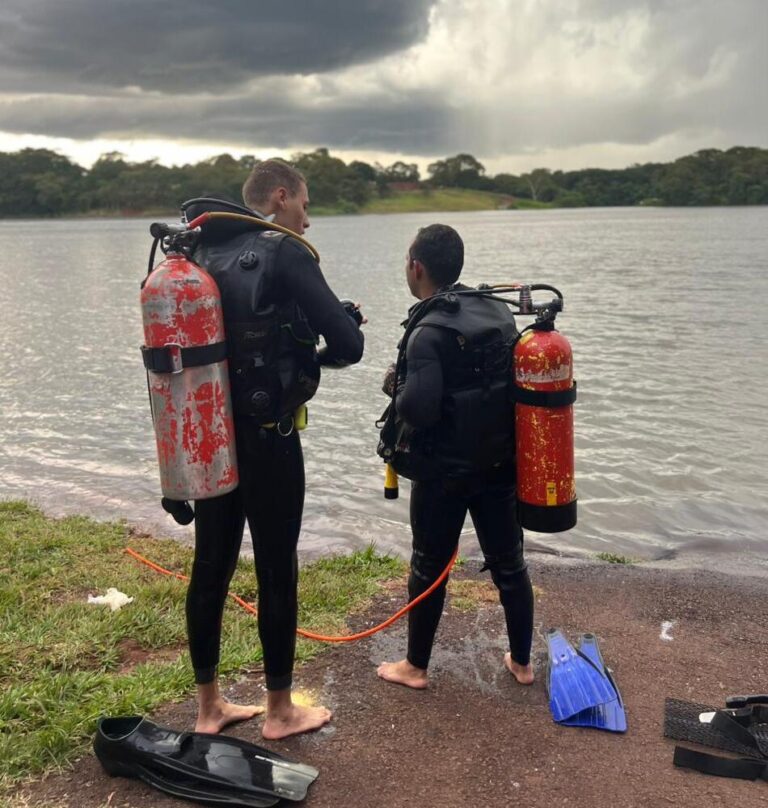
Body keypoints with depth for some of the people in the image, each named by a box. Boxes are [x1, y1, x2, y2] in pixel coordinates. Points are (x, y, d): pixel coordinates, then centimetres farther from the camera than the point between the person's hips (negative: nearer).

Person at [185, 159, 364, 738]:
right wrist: (319, 354, 7)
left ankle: (209, 706, 27)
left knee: (210, 567, 13)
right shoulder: (285, 254, -11)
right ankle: (280, 710, 21)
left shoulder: (204, 255, 10)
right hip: (266, 440, -7)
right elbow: (350, 344, -15)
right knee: (276, 571, 6)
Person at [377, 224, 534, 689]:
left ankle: (415, 667, 25)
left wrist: (394, 386, -8)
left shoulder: (428, 332, -19)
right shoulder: (500, 313, 2)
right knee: (509, 563, 15)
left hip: (443, 471, -6)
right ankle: (522, 662, 30)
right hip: (500, 463, 6)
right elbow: (516, 382, 8)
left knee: (429, 567, 10)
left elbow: (417, 408, -28)